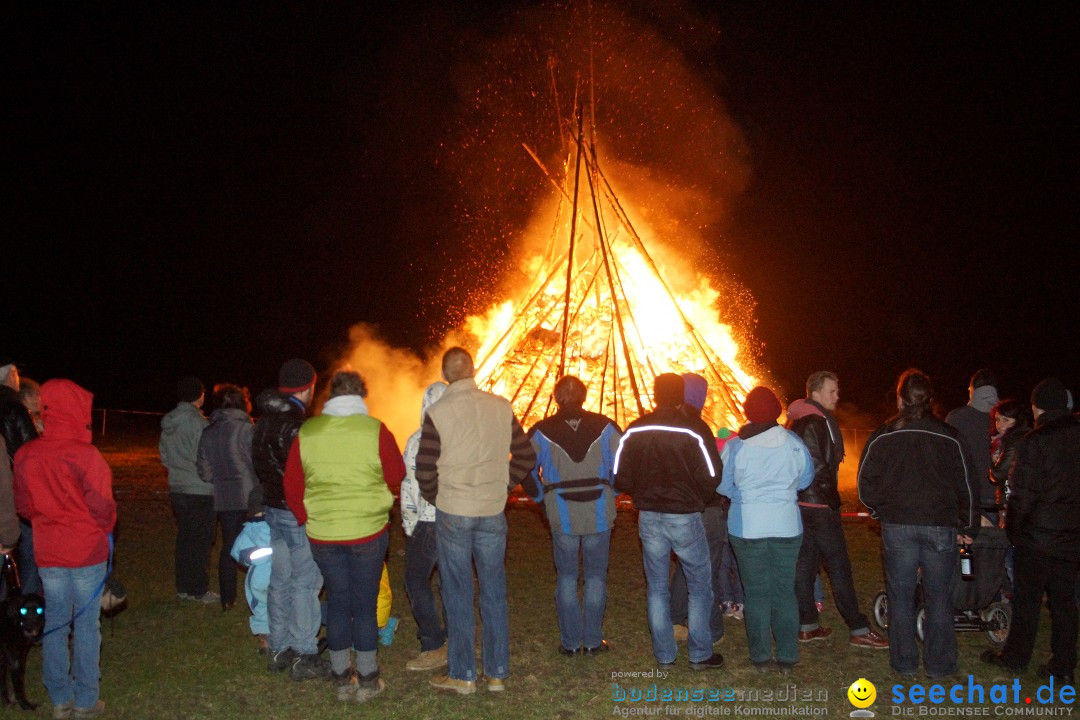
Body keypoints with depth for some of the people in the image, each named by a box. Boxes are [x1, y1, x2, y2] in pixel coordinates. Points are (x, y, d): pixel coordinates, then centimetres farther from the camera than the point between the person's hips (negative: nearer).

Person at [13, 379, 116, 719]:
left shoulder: (25, 455, -4)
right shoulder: (85, 454, -19)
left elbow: (22, 504, 6)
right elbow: (102, 506, -13)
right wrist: (106, 529, 6)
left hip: (46, 551, 4)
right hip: (87, 550, -4)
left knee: (55, 623, 14)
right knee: (86, 623, 6)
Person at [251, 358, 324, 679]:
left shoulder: (263, 422, 10)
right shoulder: (295, 426, -20)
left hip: (272, 508, 9)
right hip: (298, 514, -9)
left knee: (279, 580, 15)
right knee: (304, 583, -2)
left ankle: (278, 650, 23)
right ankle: (304, 656, 3)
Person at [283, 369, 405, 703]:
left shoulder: (307, 432, -2)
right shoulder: (375, 430, -11)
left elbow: (292, 487, 1)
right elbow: (396, 477, -2)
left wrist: (308, 520, 13)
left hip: (322, 534, 2)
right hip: (368, 531, -2)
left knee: (337, 601, 14)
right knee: (364, 604, 8)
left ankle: (342, 679, 23)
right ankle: (367, 681, 17)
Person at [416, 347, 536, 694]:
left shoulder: (438, 413, -11)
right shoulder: (501, 407, -1)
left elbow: (425, 469, -9)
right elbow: (526, 455, 4)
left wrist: (435, 497, 8)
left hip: (452, 513, -3)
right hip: (493, 512, 3)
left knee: (457, 595, 8)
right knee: (494, 593, 12)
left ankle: (462, 675, 15)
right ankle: (497, 673, 20)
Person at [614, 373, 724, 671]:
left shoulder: (634, 431, -5)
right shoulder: (691, 431, -14)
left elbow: (620, 478, -2)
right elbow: (710, 479, -12)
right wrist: (695, 499, 9)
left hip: (649, 519, 3)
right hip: (685, 519, -3)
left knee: (657, 588, 14)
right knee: (700, 586, 12)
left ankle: (664, 655, 20)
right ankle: (700, 654, 16)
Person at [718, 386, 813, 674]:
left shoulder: (734, 446, -9)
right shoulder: (793, 442, -6)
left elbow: (723, 486, -1)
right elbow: (805, 478, 7)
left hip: (747, 528, -1)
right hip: (787, 527, 1)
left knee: (756, 592, 9)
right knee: (784, 590, 10)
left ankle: (761, 656, 13)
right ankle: (787, 657, 13)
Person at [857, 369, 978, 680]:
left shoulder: (882, 436, -3)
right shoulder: (949, 437, -4)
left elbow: (866, 483, -1)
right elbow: (966, 486, 0)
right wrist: (968, 526, 11)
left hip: (897, 526, 0)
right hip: (940, 525, 0)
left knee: (900, 596, 10)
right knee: (938, 597, 10)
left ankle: (904, 662, 16)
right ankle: (939, 663, 15)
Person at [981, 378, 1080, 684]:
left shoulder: (1035, 441, -15)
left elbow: (1023, 491, -14)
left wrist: (1012, 524, -1)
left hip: (1037, 534, -5)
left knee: (1027, 598, 5)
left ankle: (1016, 657, 15)